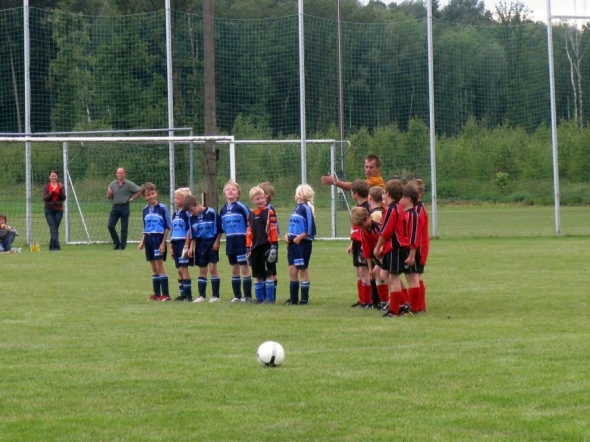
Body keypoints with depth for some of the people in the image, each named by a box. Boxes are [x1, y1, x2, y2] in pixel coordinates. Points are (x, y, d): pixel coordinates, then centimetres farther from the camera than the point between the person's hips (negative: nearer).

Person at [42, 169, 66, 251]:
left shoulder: (61, 186, 5)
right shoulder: (46, 186, 3)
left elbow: (63, 198, -3)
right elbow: (45, 198, -7)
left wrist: (60, 190, -19)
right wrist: (52, 192, -21)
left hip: (59, 210, 2)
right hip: (49, 210, -2)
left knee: (55, 229, 3)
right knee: (53, 229, -11)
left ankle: (52, 247, 11)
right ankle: (56, 247, -17)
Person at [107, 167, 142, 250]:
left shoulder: (129, 184, -3)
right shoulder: (112, 184, 8)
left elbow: (139, 191, -1)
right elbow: (109, 197, 15)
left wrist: (132, 198, -5)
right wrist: (109, 194, -7)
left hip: (124, 207, -3)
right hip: (115, 207, 3)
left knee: (124, 228, 1)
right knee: (110, 225, -6)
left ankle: (122, 245, 7)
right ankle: (116, 243, 9)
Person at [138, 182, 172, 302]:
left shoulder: (162, 208, -6)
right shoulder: (145, 210, 11)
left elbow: (167, 227, -6)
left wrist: (163, 243, -11)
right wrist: (142, 242, 9)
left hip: (158, 238, -6)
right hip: (149, 239, 6)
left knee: (159, 267, -8)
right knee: (154, 269, 9)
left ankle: (165, 294, -5)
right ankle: (157, 294, 13)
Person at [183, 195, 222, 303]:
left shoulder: (211, 213, -11)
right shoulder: (192, 218, 4)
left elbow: (219, 229, -7)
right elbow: (192, 235, 10)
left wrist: (216, 242, -11)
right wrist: (191, 247, 2)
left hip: (212, 244, -5)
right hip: (200, 245, 5)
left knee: (213, 268, -7)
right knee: (202, 270, 7)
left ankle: (215, 295, -3)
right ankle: (202, 296, 11)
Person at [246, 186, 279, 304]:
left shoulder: (269, 212, -5)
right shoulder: (251, 215, 12)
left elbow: (273, 230, -8)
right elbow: (249, 232, 15)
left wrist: (274, 246, -12)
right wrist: (248, 248, 11)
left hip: (267, 247, -6)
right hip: (255, 248, 6)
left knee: (268, 274, -2)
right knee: (258, 275, 10)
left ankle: (270, 298, 3)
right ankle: (260, 298, 17)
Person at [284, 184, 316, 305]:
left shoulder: (306, 209, -13)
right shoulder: (297, 208, 13)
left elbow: (310, 229, -18)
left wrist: (299, 238, -19)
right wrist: (287, 235, 4)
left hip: (303, 244, -8)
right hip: (293, 244, 8)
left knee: (302, 270, 0)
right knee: (292, 270, 9)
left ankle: (304, 299, 8)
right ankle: (293, 298, 16)